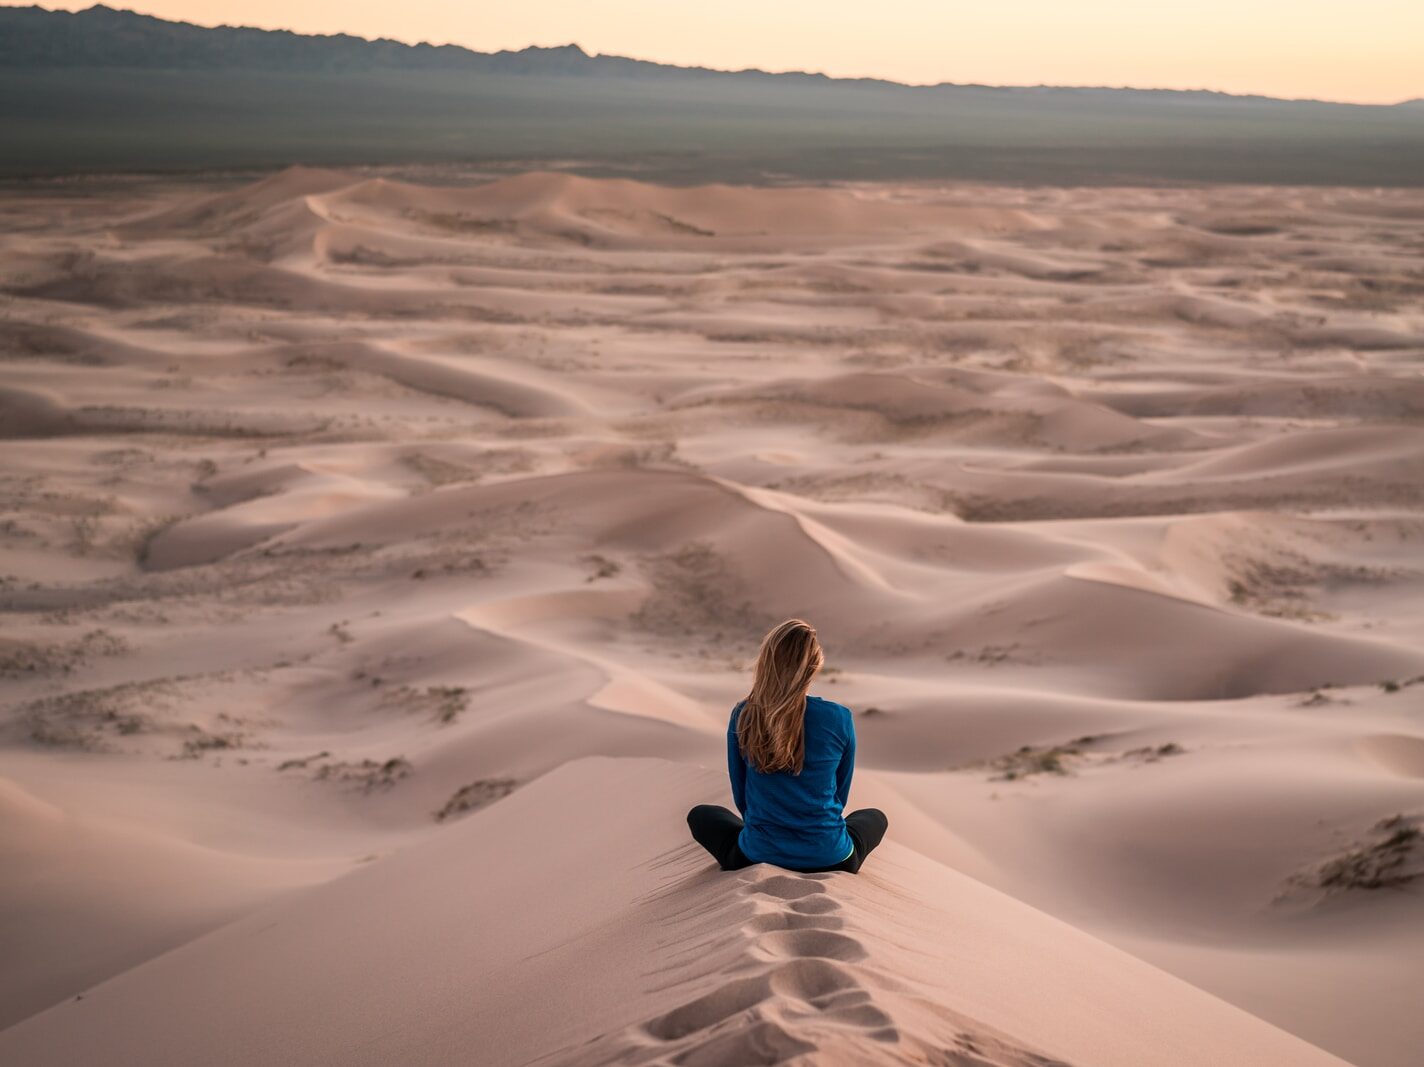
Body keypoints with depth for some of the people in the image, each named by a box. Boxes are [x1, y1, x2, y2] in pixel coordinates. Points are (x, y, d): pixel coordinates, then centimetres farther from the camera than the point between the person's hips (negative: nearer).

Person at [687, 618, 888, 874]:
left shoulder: (743, 716, -9)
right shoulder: (839, 719, -10)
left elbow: (741, 797, 4)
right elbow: (840, 794, 5)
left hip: (759, 856, 0)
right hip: (829, 859, 0)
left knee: (700, 815, 31)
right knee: (876, 817, 34)